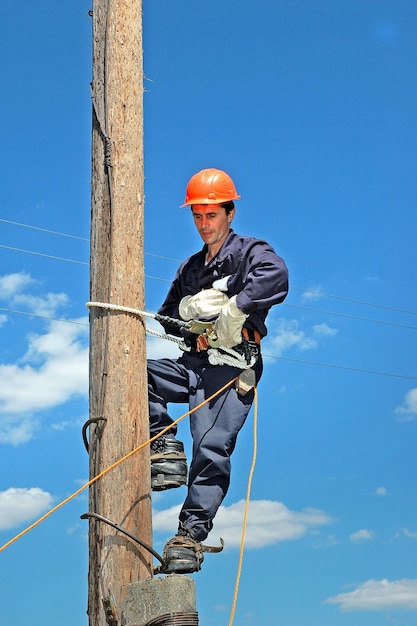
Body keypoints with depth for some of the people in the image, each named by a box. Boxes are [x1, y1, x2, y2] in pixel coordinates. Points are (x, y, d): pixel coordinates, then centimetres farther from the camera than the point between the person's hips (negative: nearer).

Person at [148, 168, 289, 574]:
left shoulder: (250, 252, 5)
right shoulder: (189, 269, 25)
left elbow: (276, 274, -19)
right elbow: (167, 318, 24)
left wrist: (234, 308, -25)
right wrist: (188, 308, 2)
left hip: (232, 364, -6)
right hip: (193, 363, 7)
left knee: (212, 448, -18)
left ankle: (190, 536, -17)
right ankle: (166, 450, -12)